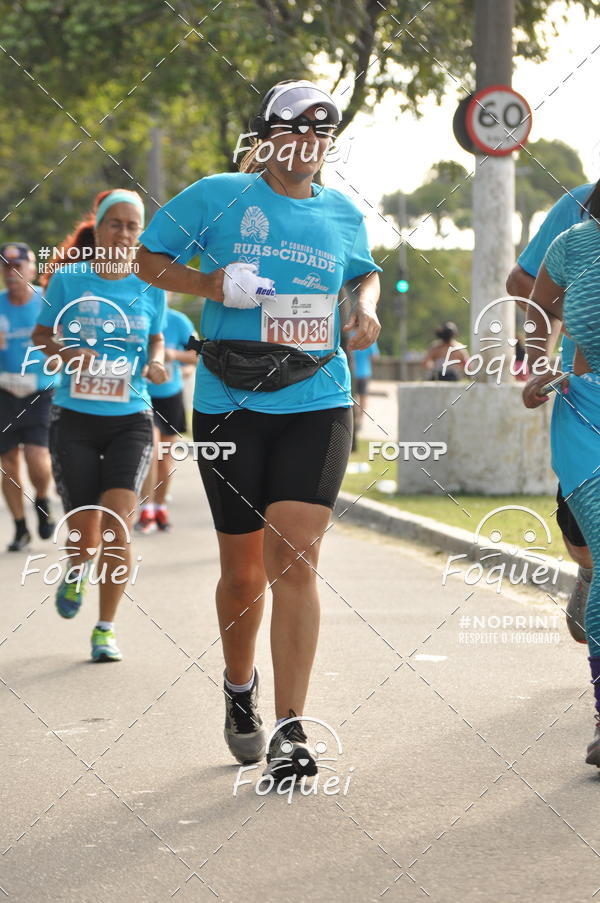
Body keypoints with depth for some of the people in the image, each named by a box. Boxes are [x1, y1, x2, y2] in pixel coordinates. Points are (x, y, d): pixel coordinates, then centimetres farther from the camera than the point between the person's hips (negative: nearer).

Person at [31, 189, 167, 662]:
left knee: (117, 520, -17)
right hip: (75, 416, 0)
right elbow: (42, 336, 8)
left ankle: (106, 628, -1)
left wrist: (156, 362, -5)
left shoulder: (150, 287, 2)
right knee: (85, 537, -2)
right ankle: (76, 572, 38)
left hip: (131, 417, 0)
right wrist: (68, 352, -13)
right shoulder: (68, 280, -2)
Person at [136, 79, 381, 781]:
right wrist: (211, 285, -11)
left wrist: (367, 307, 9)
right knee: (243, 572, 7)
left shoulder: (342, 214, 11)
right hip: (230, 407, -1)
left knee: (295, 559, -12)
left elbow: (364, 271, 31)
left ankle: (289, 729, -10)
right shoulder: (218, 197, 1)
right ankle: (239, 690, 36)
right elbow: (150, 258, 7)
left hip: (316, 404, 1)